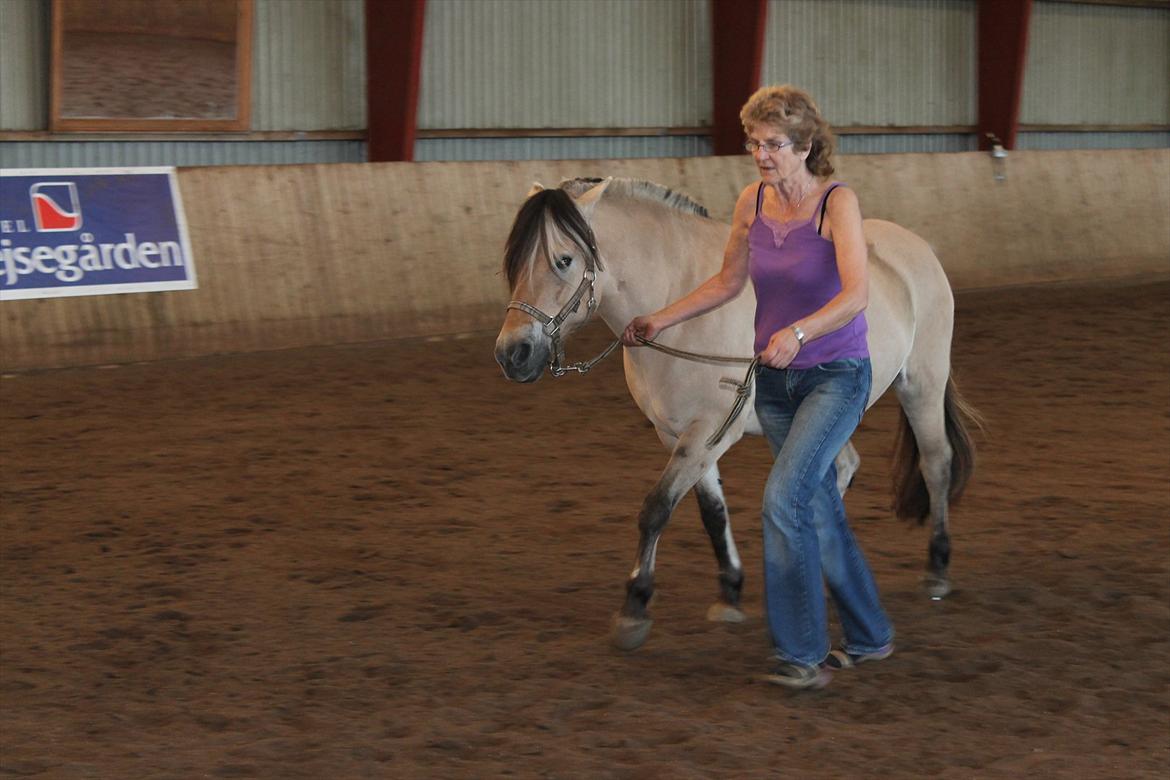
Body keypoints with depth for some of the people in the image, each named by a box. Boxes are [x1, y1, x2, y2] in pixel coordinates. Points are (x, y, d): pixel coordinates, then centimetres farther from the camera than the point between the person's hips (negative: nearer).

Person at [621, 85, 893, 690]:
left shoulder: (837, 203, -17)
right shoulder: (752, 202, 0)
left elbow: (856, 293, -29)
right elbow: (727, 282, 13)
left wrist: (799, 333, -44)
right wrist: (661, 320, 6)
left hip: (836, 376, -6)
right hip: (774, 381, 6)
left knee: (784, 497, -21)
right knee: (819, 512, 14)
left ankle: (801, 654, -15)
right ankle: (868, 638, 31)